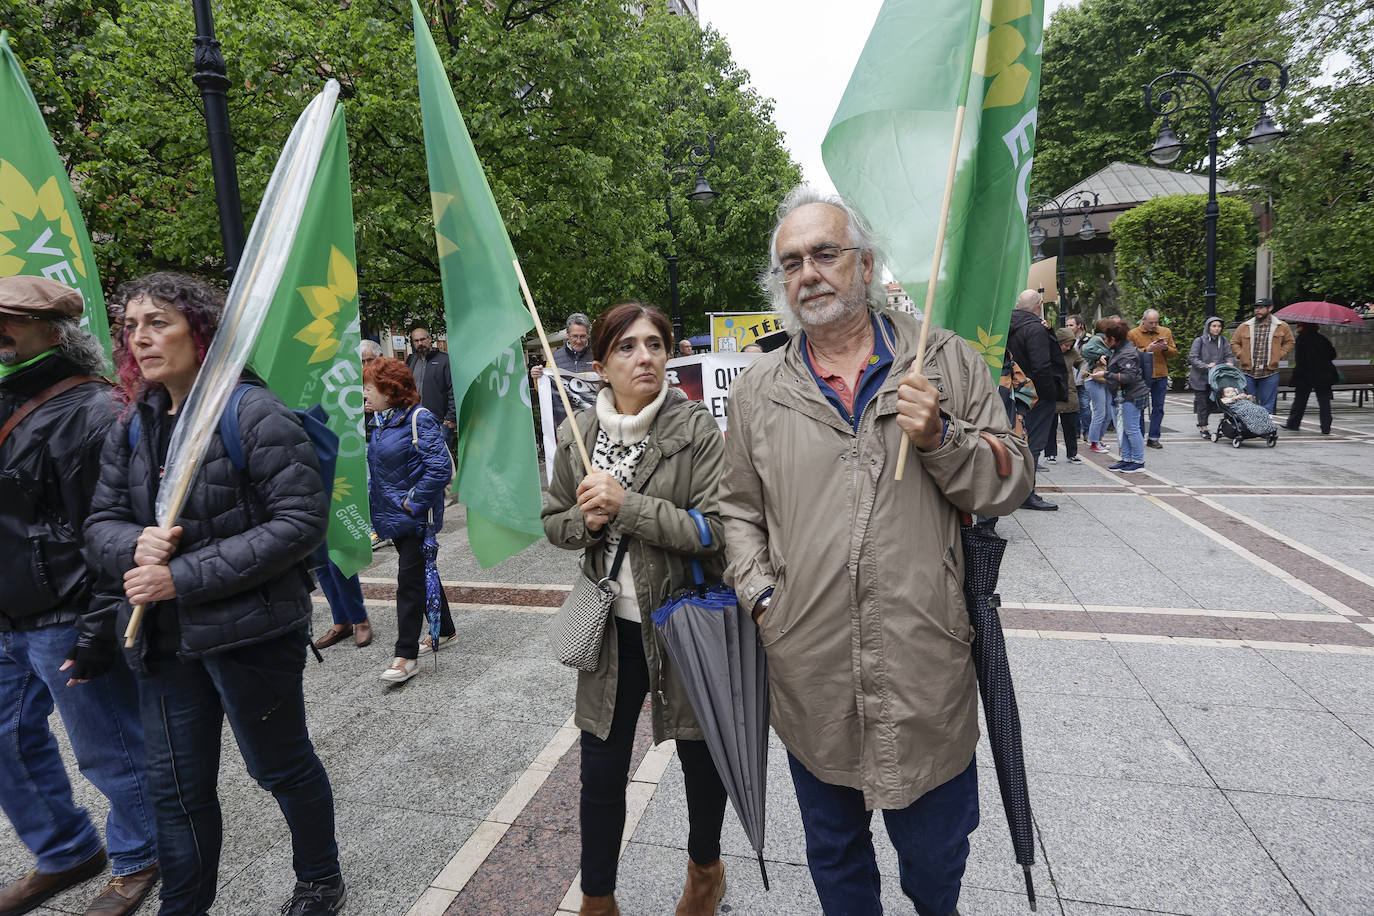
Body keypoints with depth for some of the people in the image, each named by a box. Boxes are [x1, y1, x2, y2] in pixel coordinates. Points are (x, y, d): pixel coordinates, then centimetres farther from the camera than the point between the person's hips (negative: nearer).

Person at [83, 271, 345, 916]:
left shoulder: (253, 414, -15)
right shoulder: (130, 431, 7)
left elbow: (300, 522, -20)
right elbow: (100, 522, 9)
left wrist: (186, 576, -22)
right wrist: (136, 545, -15)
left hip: (251, 634, -5)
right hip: (163, 638, 6)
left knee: (282, 767, 14)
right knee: (177, 788, 18)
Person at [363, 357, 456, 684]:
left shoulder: (419, 419, -17)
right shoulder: (384, 421, 10)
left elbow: (440, 468, -23)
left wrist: (413, 502, -21)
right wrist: (374, 494, 12)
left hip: (416, 517, -9)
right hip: (395, 515, 9)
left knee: (410, 580, -3)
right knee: (421, 573, 18)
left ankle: (406, 656, 7)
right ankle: (444, 631, 34)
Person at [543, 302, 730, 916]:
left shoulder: (697, 429, -13)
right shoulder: (576, 434, 0)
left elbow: (716, 529, -20)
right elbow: (554, 522, 9)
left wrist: (627, 504, -25)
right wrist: (587, 521, -13)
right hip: (612, 622, 3)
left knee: (700, 757, 18)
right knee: (601, 769, 13)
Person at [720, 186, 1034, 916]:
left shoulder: (947, 361, -1)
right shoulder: (758, 388, 3)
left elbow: (1011, 483, 1)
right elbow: (739, 507, 10)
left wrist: (938, 438, -16)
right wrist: (761, 595, -2)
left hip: (926, 669, -1)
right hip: (808, 671, 1)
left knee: (935, 853, 22)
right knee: (834, 855, 23)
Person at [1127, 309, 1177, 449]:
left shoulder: (1166, 332, 10)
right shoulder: (1133, 334, -1)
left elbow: (1174, 353, 10)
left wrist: (1166, 348, -10)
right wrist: (1147, 350, -21)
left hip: (1161, 376, 3)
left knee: (1158, 408, 5)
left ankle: (1153, 438, 11)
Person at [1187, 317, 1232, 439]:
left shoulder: (1223, 340, 8)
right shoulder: (1199, 341, -5)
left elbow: (1230, 355, 8)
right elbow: (1192, 358, -10)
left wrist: (1229, 363, -14)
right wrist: (1206, 366, -21)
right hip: (1200, 378, -4)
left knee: (1211, 402, 8)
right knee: (1202, 403, -2)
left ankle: (1201, 423, 27)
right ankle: (1203, 429, 6)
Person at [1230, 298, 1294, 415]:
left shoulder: (1282, 327, 6)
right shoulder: (1244, 326, 6)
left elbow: (1289, 342, 17)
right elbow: (1234, 342, 15)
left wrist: (1278, 356, 4)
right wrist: (1241, 355, 1)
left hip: (1269, 373, 0)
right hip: (1248, 372, 0)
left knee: (1267, 407, 3)